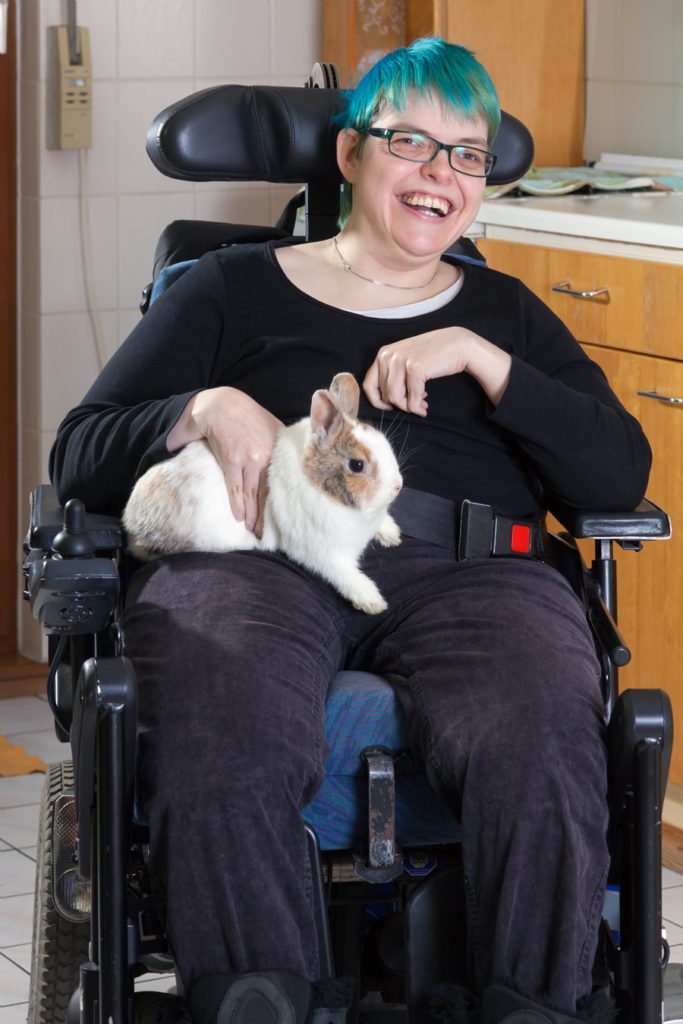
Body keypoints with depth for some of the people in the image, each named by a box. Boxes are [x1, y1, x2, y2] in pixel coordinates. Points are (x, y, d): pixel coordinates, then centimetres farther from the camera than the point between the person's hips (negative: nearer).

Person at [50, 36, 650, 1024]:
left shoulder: (503, 312, 29)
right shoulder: (235, 288, 24)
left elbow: (620, 474, 13)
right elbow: (80, 455, 15)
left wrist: (477, 358, 3)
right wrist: (208, 409, -4)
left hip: (464, 572, 1)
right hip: (257, 558, -1)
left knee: (541, 757, -35)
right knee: (220, 758, -38)